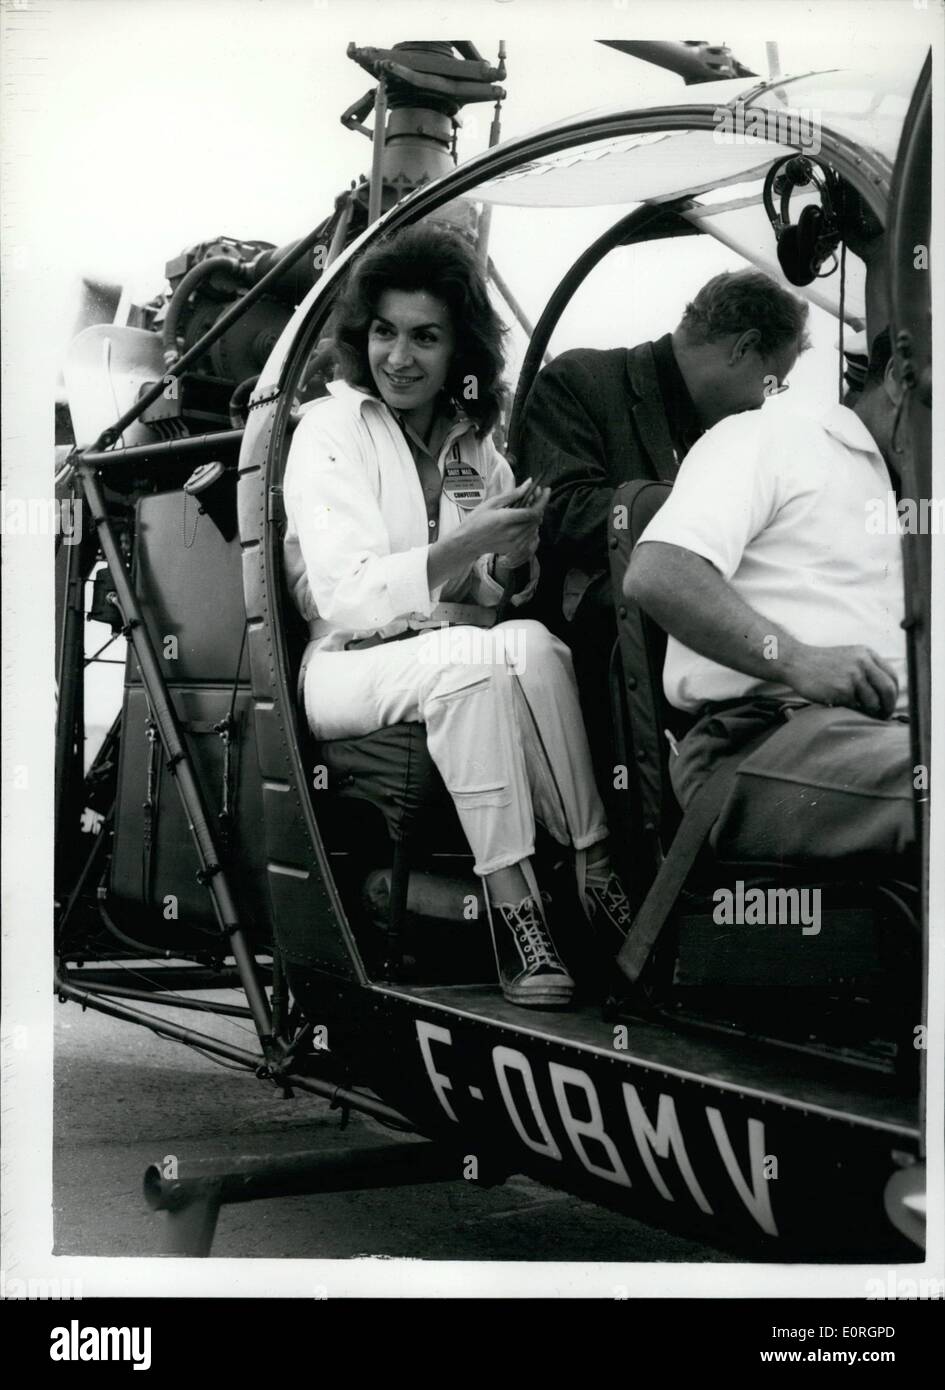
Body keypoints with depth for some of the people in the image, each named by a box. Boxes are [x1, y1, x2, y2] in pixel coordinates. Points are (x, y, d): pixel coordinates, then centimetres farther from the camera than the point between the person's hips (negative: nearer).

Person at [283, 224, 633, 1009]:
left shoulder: (471, 440, 10)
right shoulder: (330, 430, -5)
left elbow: (497, 596, 14)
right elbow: (347, 598, -17)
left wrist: (512, 565, -10)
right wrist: (466, 544, -27)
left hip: (467, 663, 5)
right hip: (353, 669, -4)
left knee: (533, 643, -28)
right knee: (478, 656, -34)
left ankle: (596, 876, -26)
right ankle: (513, 911, -32)